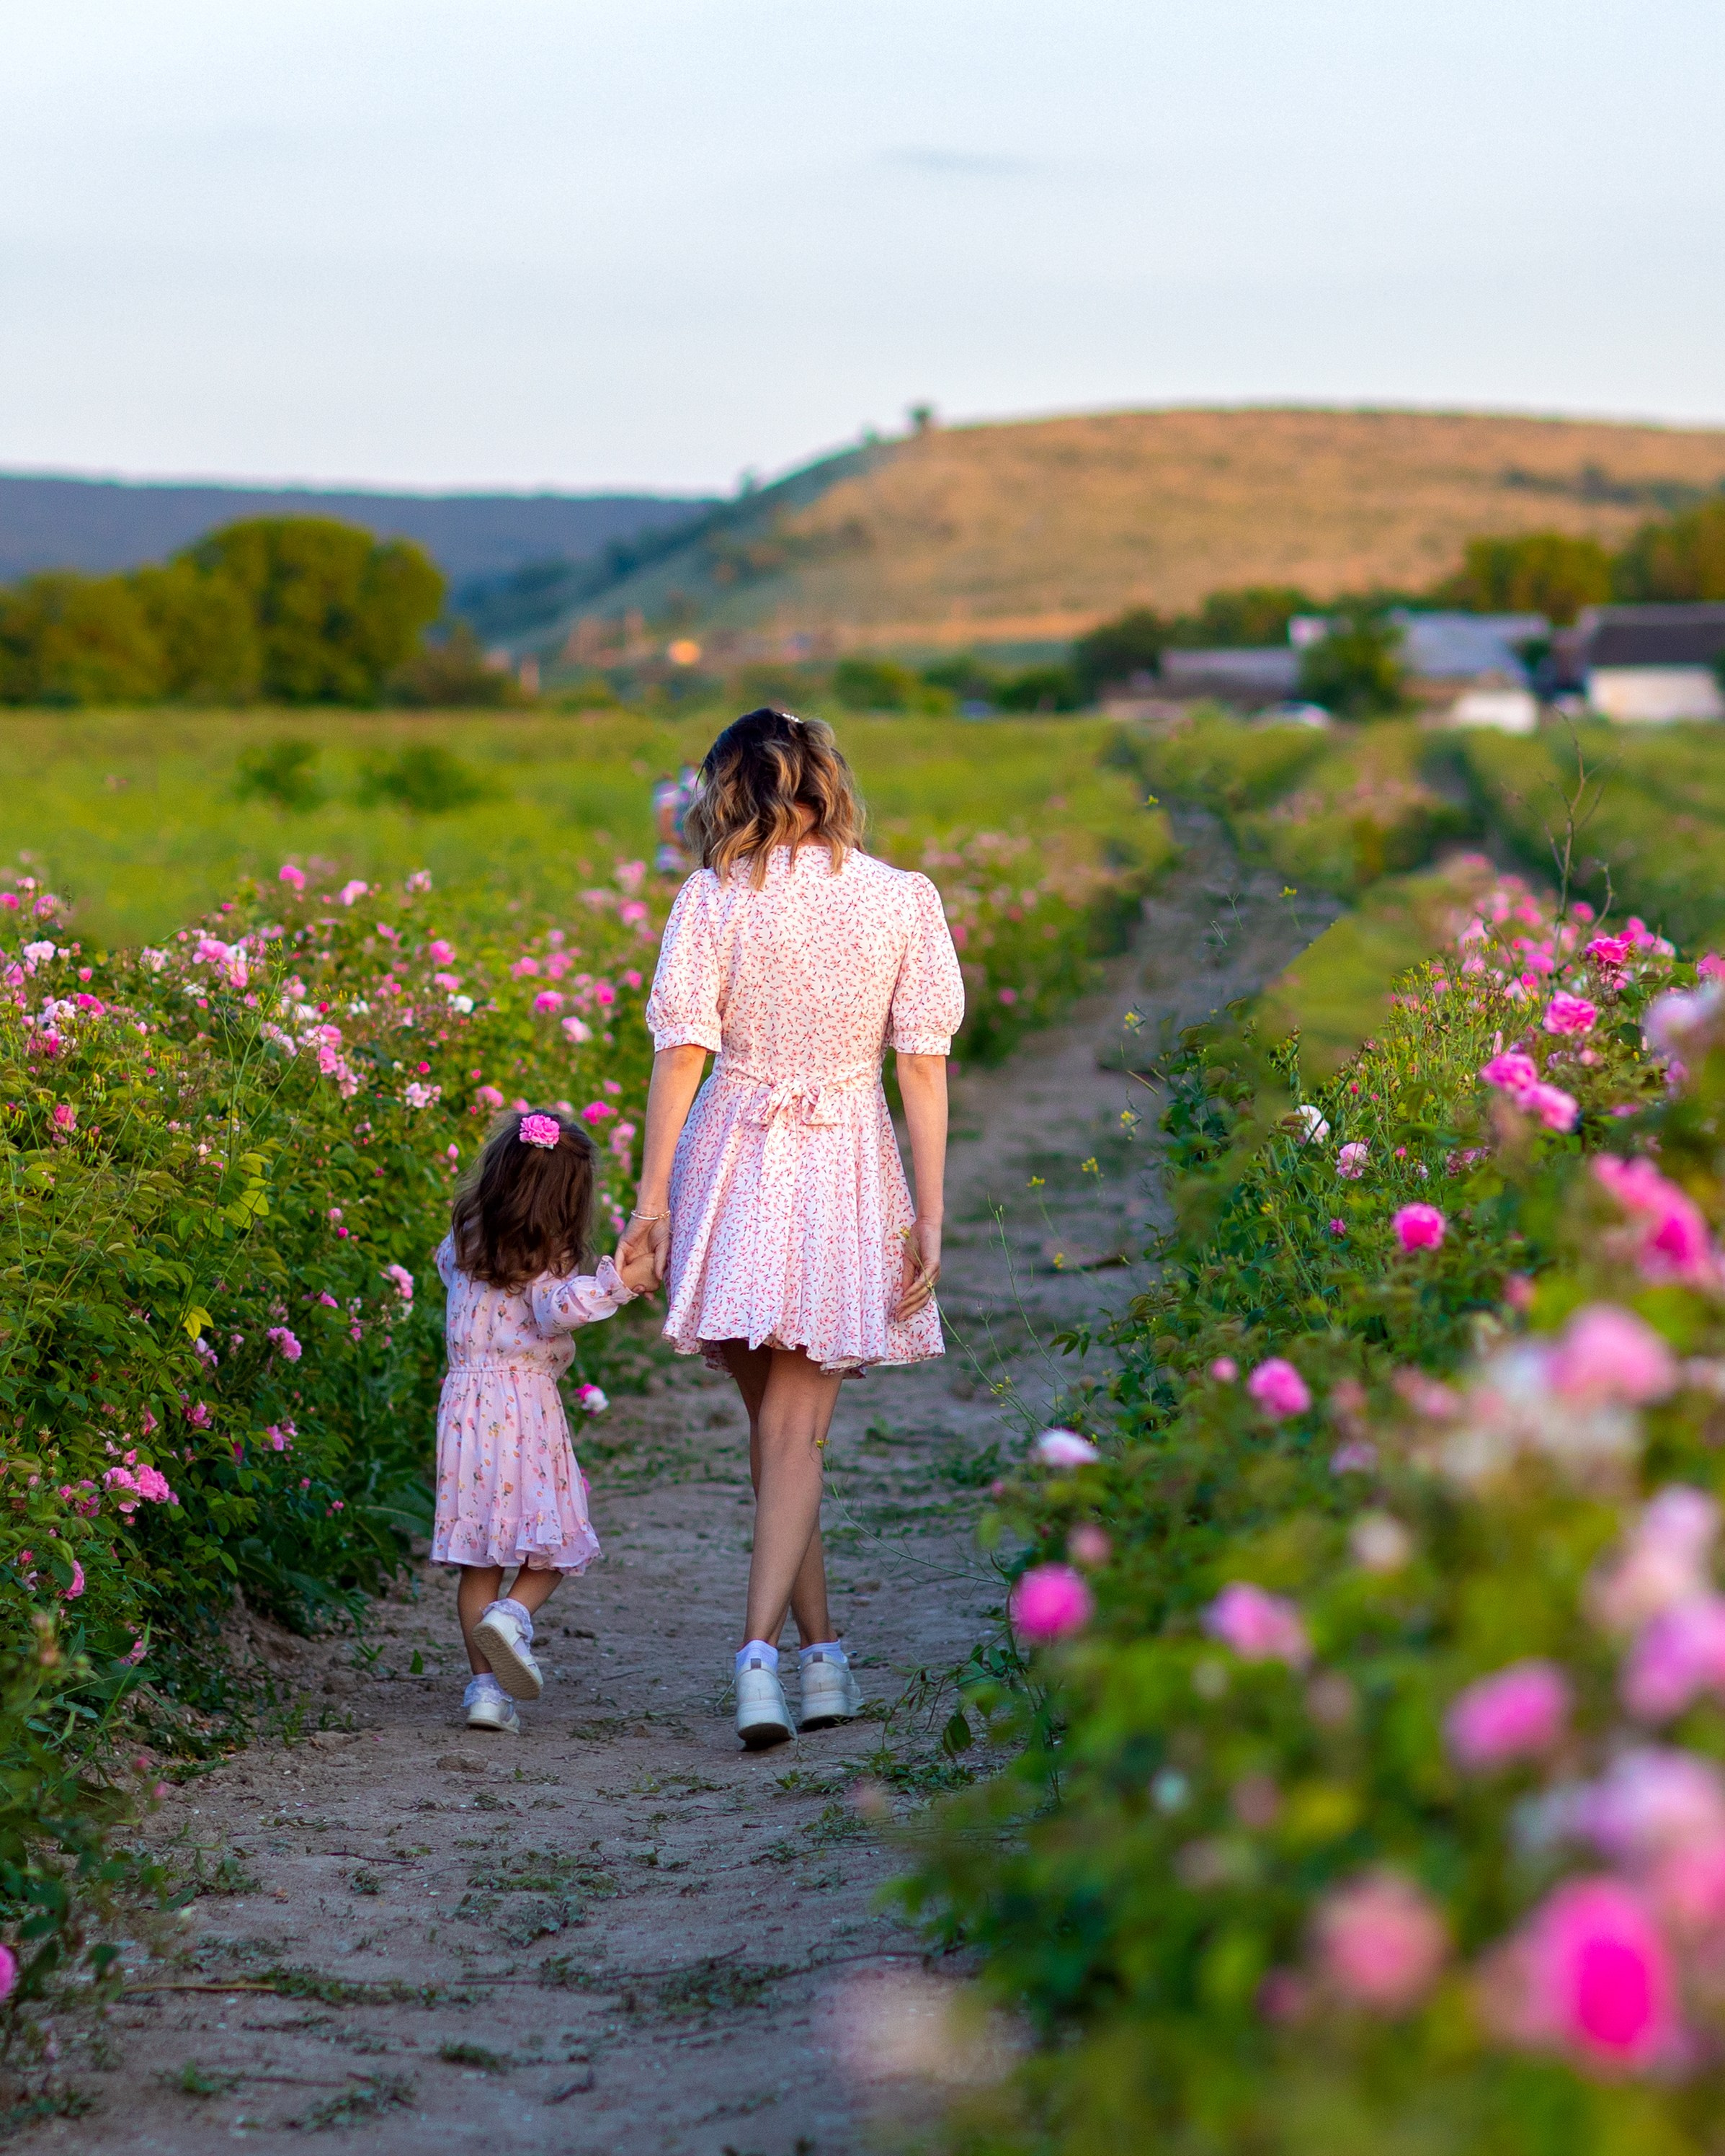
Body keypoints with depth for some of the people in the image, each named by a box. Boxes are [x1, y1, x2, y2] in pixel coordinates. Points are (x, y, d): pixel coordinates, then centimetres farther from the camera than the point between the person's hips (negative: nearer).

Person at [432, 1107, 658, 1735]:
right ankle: (513, 1614, -19)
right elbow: (561, 1307, -25)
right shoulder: (547, 1258, -8)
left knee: (477, 1558, 7)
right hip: (526, 1404, -5)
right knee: (550, 1543, 8)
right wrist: (618, 1281, -23)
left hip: (465, 1401, 5)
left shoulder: (462, 1241, 8)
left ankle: (485, 1682, 4)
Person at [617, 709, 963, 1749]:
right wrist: (930, 1215, 0)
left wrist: (651, 1194, -5)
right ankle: (763, 1647, -15)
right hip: (847, 1169, 0)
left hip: (734, 1157, 0)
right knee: (796, 1431, 2)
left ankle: (825, 1654, 18)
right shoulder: (904, 898, -1)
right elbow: (924, 1067, -2)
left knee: (773, 1422, 13)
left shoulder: (713, 899, -4)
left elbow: (682, 1052, -8)